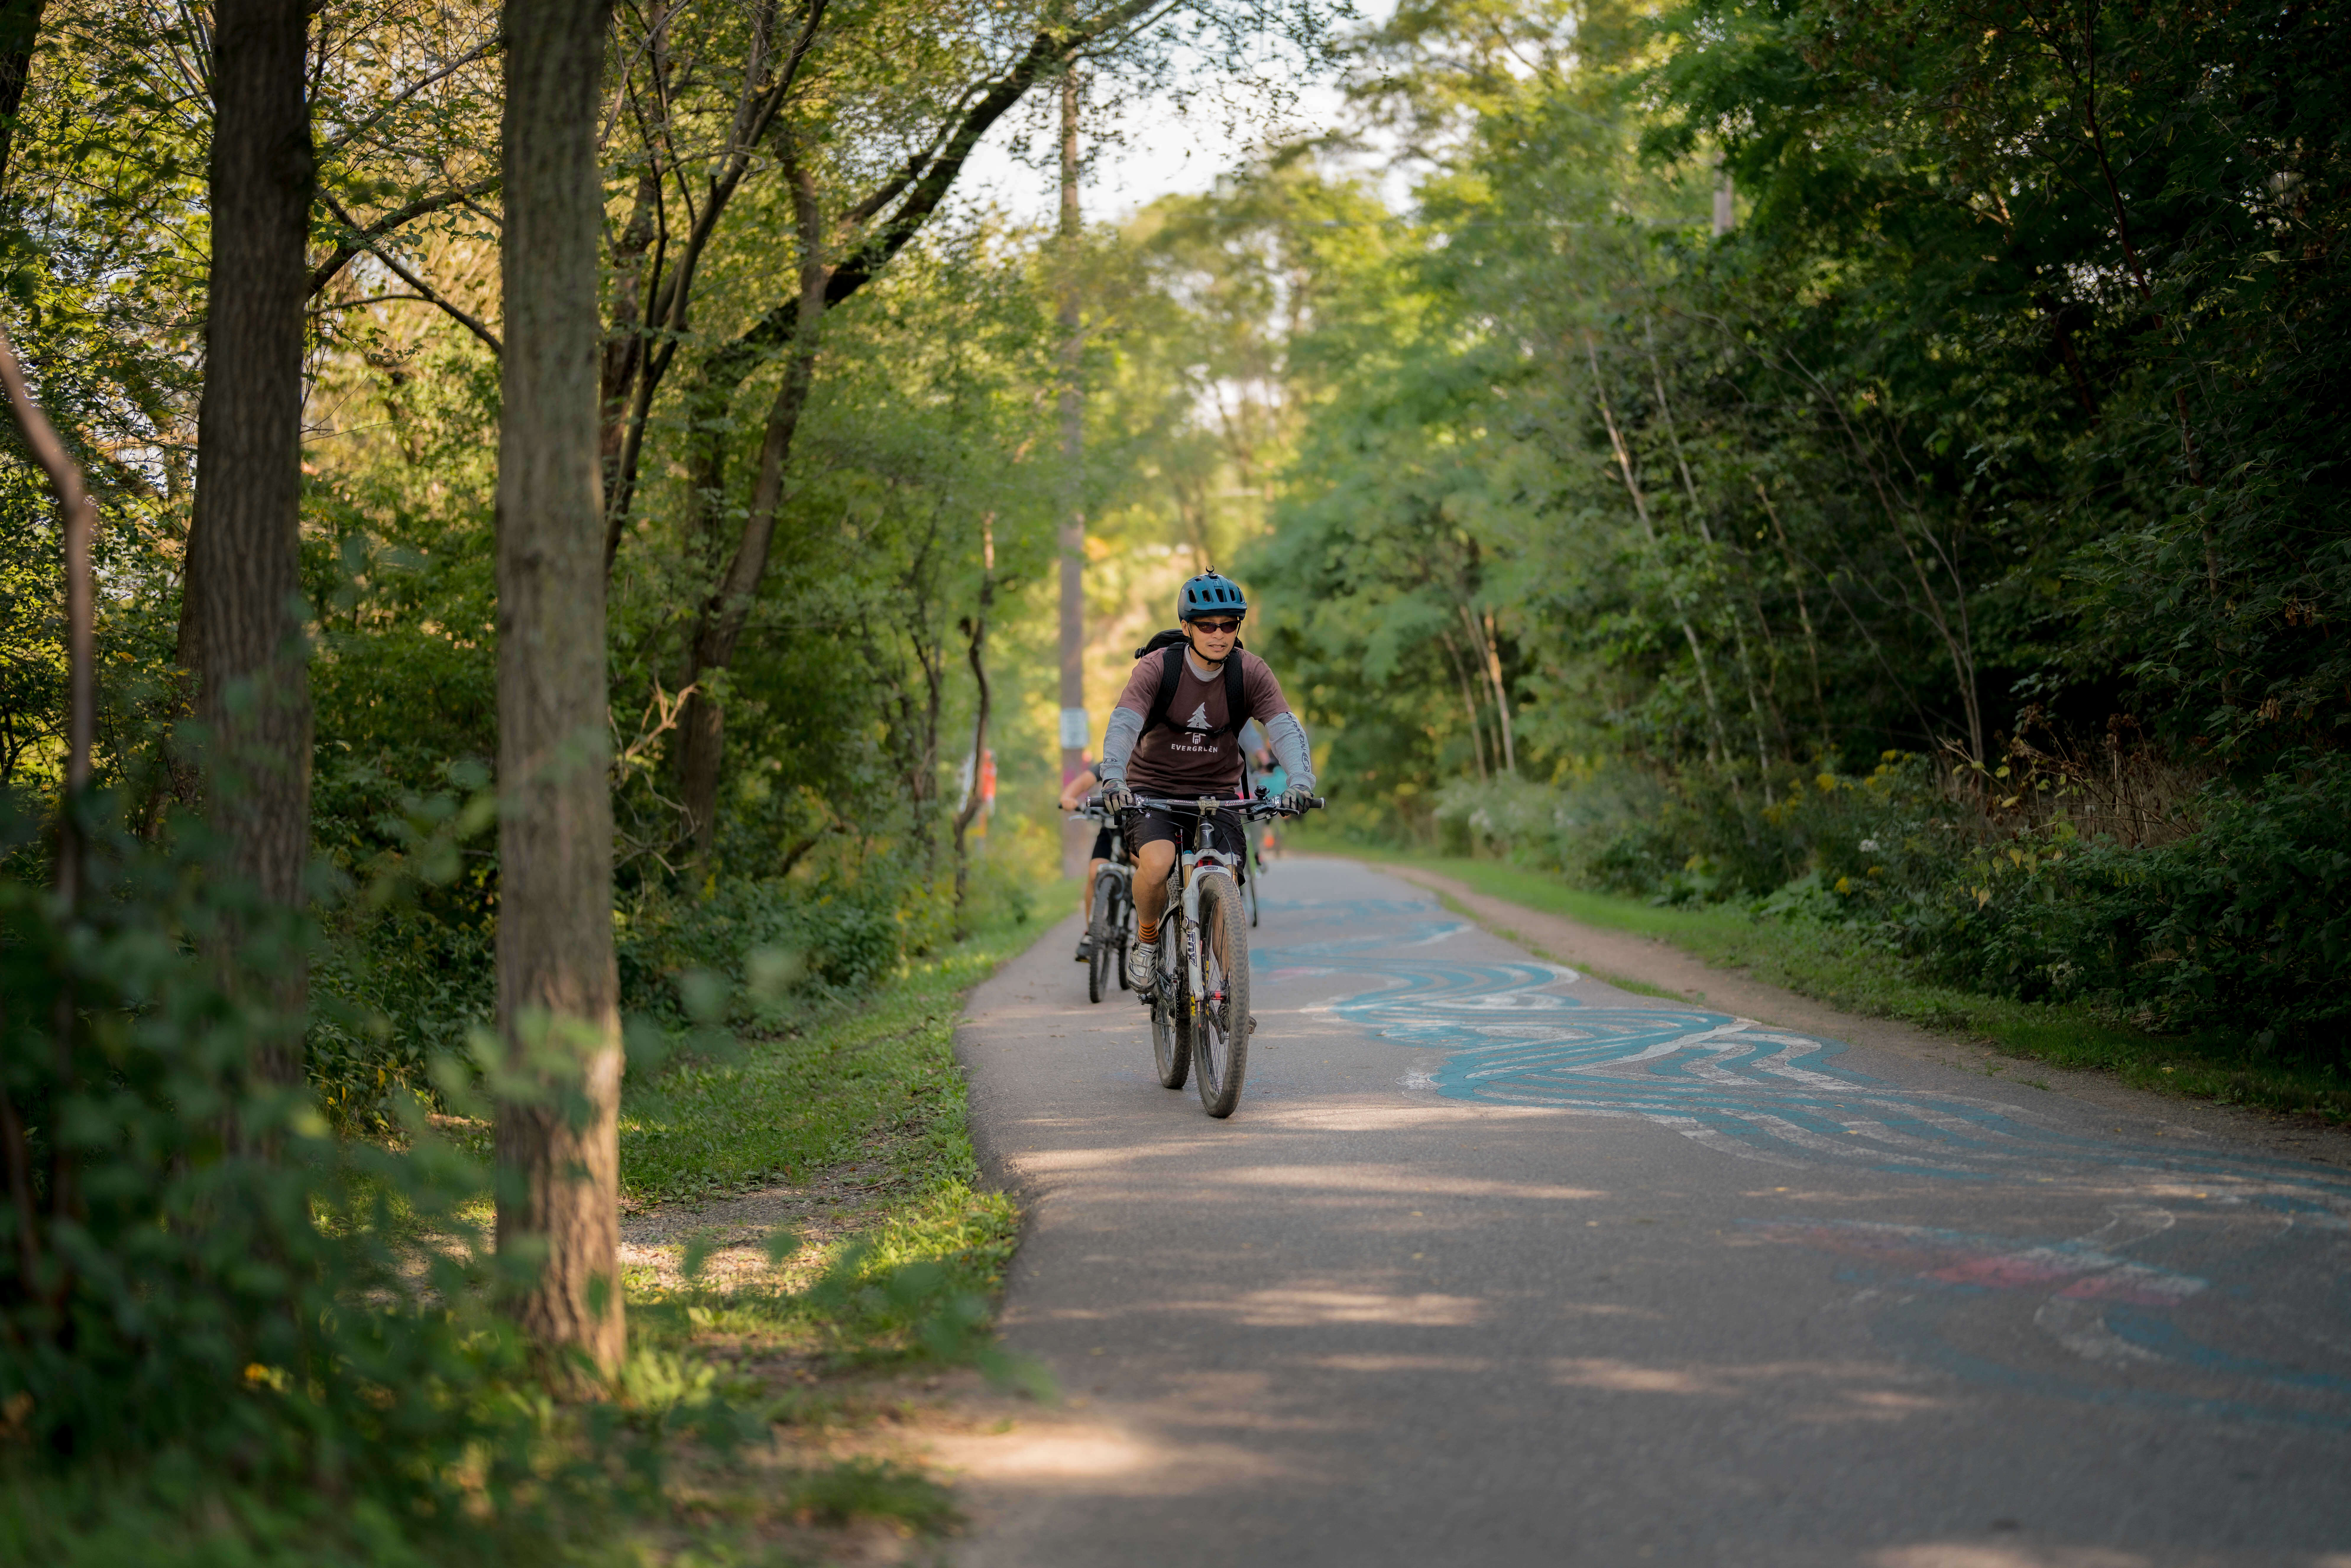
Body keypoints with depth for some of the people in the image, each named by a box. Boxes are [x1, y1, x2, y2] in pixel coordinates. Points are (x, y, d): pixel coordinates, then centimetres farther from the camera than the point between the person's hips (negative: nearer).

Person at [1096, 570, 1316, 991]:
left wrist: (1301, 781, -40)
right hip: (1154, 788, -2)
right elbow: (1123, 724, -27)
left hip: (1217, 793, 2)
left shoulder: (1250, 673, -10)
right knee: (1157, 863, -30)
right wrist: (1113, 779, -46)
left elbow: (1285, 728, -20)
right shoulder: (1157, 667, -15)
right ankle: (1146, 940, 0)